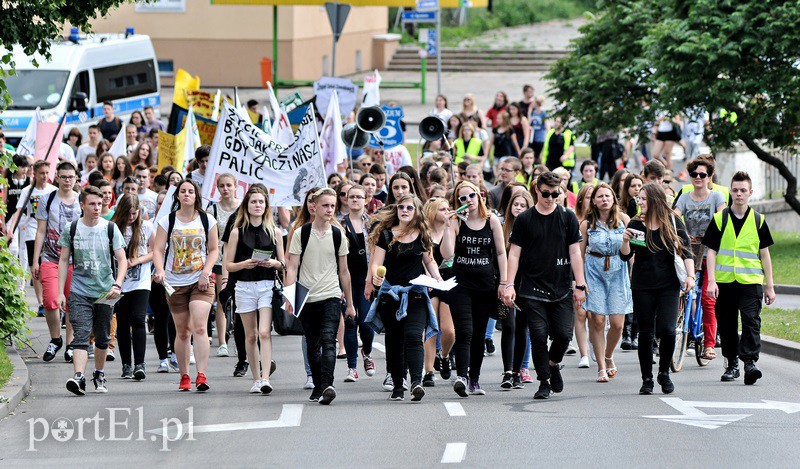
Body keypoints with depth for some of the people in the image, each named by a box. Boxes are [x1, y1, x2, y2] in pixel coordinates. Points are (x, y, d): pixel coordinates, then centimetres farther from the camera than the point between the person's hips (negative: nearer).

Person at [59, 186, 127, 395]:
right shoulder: (71, 229, 1)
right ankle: (79, 377, -26)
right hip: (79, 291, -1)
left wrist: (117, 285, -16)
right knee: (81, 336, -15)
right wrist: (61, 292, 2)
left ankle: (99, 375, 30)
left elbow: (122, 260, 0)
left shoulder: (110, 229, 0)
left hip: (105, 292, 1)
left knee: (102, 338, 12)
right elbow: (63, 261, 7)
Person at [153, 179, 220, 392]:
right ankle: (184, 377, 18)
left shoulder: (207, 220, 4)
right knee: (182, 332, 6)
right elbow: (158, 249, -3)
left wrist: (205, 273, -6)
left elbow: (214, 249, 7)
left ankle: (201, 376, -20)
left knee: (199, 327, -16)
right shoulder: (167, 221, 3)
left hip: (201, 282, -1)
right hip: (175, 283, 1)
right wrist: (160, 271, -21)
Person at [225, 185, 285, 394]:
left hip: (268, 286, -1)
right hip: (245, 286, 1)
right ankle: (256, 379, 15)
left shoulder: (274, 231, 7)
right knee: (251, 335, 6)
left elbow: (283, 264, 12)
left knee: (264, 332, -15)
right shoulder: (237, 232, 5)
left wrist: (274, 263, -10)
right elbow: (228, 265, 4)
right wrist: (244, 264, -14)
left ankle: (265, 378, -20)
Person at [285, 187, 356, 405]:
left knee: (328, 341, -17)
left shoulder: (338, 235, 6)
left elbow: (343, 271, 13)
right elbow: (292, 267, -1)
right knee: (313, 346, 7)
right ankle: (318, 387, 19)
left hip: (331, 297, 0)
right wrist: (289, 297, -13)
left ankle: (327, 386, -28)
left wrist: (350, 303, 15)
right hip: (306, 298, 0)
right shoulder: (301, 233, 1)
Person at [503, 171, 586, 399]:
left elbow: (575, 252, 6)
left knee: (563, 335, -6)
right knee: (539, 335, -7)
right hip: (532, 289, -1)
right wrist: (509, 285, -6)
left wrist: (579, 285, 1)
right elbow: (514, 253, 3)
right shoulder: (524, 219, 3)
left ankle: (553, 363, 25)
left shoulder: (567, 217, 5)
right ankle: (544, 382, 5)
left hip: (561, 289, 1)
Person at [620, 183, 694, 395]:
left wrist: (690, 275, -8)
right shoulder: (636, 224, 4)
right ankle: (647, 379, 13)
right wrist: (625, 241, -16)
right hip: (642, 287, 1)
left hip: (668, 286, -1)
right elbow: (625, 256, 3)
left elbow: (686, 251, 4)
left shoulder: (674, 222, 2)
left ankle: (664, 373, 7)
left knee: (667, 330, -15)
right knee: (645, 334, 2)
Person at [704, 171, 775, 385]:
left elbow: (764, 254, 11)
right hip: (724, 281, 1)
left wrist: (770, 286, 9)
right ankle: (732, 364, 20)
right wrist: (711, 281, -6)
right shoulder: (719, 219, 6)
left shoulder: (758, 220, 7)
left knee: (751, 321, -14)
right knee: (727, 324, 7)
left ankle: (750, 363, -18)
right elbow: (711, 251, 4)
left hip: (751, 281, -1)